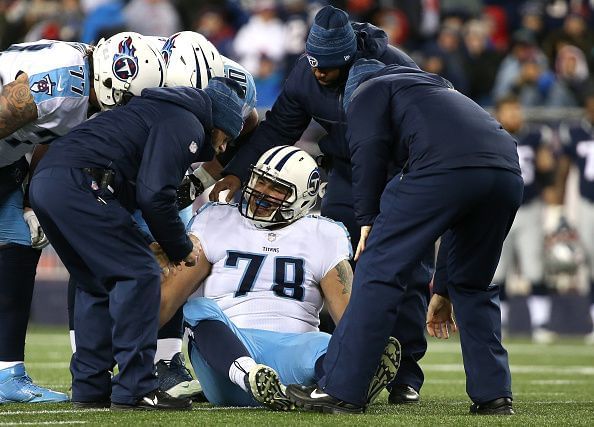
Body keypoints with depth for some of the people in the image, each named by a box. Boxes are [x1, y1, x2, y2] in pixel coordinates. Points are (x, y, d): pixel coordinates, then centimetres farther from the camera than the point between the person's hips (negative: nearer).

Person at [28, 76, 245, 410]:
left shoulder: (161, 111, 31)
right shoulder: (187, 125, 1)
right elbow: (154, 195, -10)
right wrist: (181, 248, 4)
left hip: (44, 182, 10)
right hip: (78, 183, -10)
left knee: (97, 283, 20)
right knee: (139, 275, -5)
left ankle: (90, 387, 19)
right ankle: (134, 390, -7)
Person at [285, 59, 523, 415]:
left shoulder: (370, 91, 25)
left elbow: (369, 149, 1)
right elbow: (456, 222, 42)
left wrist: (369, 221, 5)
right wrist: (442, 290, 44)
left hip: (445, 170, -7)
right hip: (508, 174, 7)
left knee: (380, 271, 2)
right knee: (474, 285, 24)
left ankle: (341, 390, 1)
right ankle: (493, 395, 20)